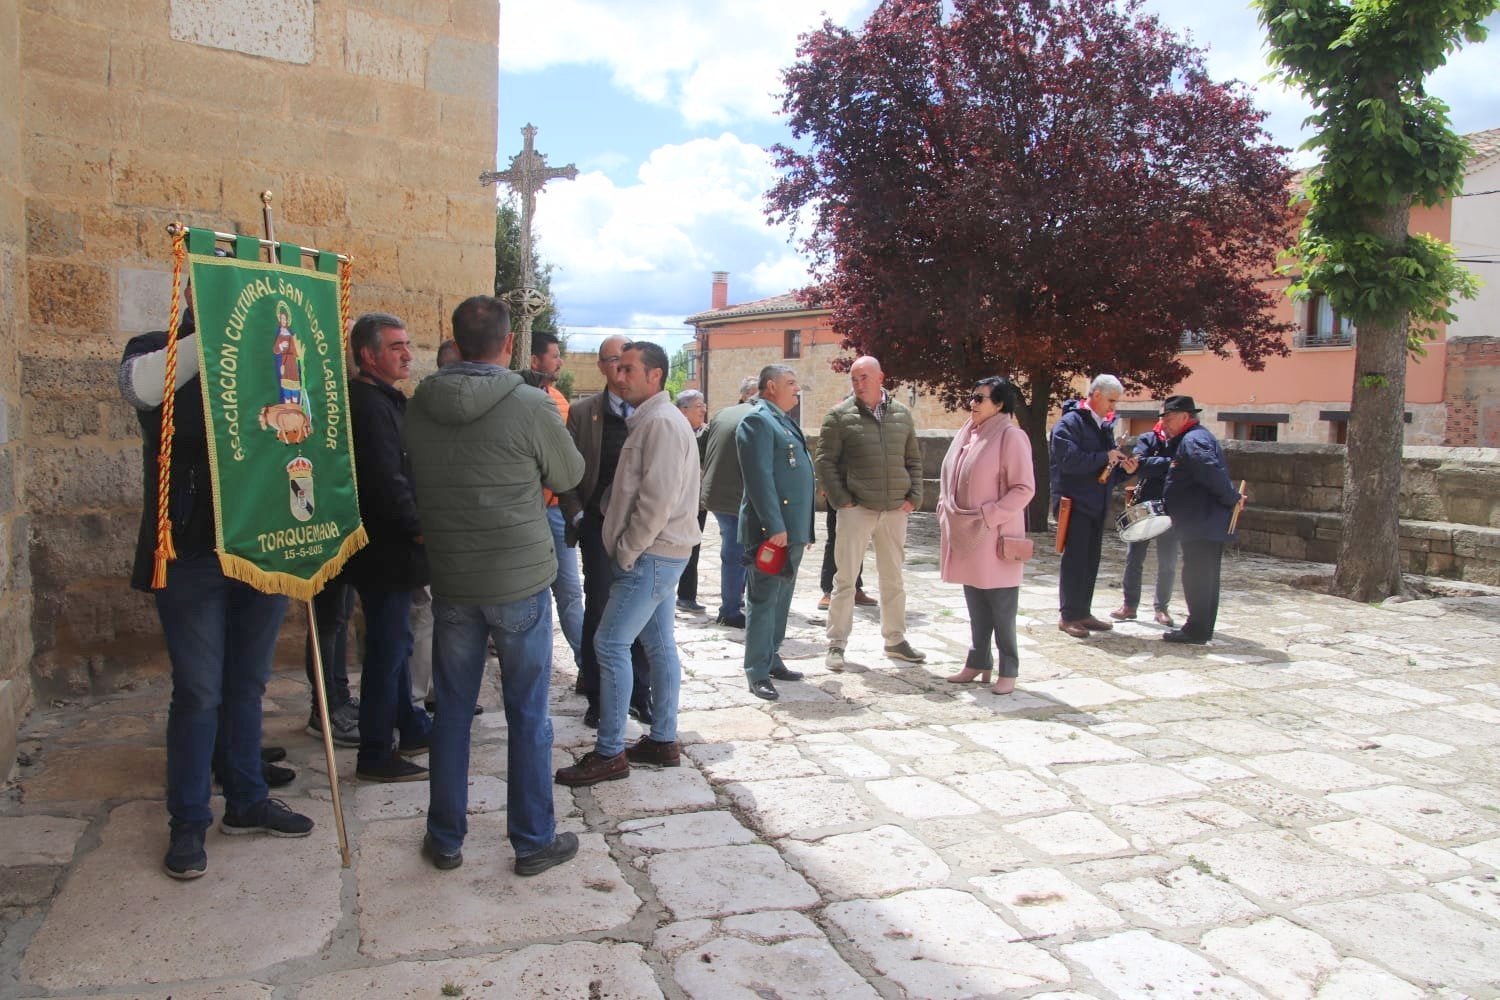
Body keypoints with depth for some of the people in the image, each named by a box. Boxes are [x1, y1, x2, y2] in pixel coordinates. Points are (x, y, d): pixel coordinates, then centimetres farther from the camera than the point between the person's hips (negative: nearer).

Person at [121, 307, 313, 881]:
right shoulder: (161, 352, -1)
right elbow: (141, 384, -25)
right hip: (191, 554, -3)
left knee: (248, 686, 14)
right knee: (198, 692, 2)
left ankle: (247, 801, 28)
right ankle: (188, 821, 17)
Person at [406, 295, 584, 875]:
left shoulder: (420, 407, -2)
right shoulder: (531, 406, -15)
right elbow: (569, 476, 0)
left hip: (450, 581, 4)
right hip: (521, 581, -3)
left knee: (452, 712, 15)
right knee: (528, 716, 9)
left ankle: (446, 839, 26)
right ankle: (534, 842, 20)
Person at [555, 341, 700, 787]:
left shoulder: (662, 423, -16)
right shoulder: (649, 420, 16)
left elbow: (659, 499, -22)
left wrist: (628, 550, -15)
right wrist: (629, 548, 12)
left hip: (651, 556, -10)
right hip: (656, 554, 10)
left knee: (610, 644, -8)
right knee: (659, 645, 13)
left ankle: (609, 753, -2)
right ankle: (663, 740, 21)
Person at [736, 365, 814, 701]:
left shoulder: (785, 422, 20)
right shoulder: (757, 420, -10)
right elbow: (760, 477, -19)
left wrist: (805, 529, 19)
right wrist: (775, 526, -23)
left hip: (793, 530, 9)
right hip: (771, 530, -9)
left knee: (782, 599, 15)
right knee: (764, 600, -4)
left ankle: (772, 659, 25)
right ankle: (758, 673, 1)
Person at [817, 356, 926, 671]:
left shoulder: (902, 414, 8)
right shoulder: (840, 416, -3)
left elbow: (913, 460, 14)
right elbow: (825, 461, -5)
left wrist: (914, 497, 4)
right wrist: (841, 500, -11)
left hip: (895, 511, 4)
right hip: (856, 510, -4)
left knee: (893, 579, 13)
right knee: (845, 579, 1)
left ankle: (895, 640, 26)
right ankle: (837, 643, 10)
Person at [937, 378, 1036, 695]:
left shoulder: (1011, 436, -11)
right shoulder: (967, 434, 11)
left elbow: (1024, 488, -14)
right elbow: (952, 478, 21)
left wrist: (987, 516, -18)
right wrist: (946, 508, 7)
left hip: (994, 538, -7)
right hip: (965, 535, 7)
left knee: (1001, 606, 1)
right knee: (975, 604, 14)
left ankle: (1009, 671, 11)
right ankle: (977, 662, 23)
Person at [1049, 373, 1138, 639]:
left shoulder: (1104, 426, 16)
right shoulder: (1069, 423, -9)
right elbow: (1069, 460, -23)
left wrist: (1124, 469, 1)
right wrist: (1105, 458, -18)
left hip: (1097, 505, 8)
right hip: (1075, 503, -8)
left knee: (1091, 560, 11)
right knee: (1075, 559, -4)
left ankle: (1083, 613, 20)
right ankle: (1068, 615, 3)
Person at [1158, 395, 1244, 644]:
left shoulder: (1192, 440, -15)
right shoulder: (1194, 438, 19)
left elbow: (1213, 471, -27)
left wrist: (1232, 498, -18)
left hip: (1202, 523, -11)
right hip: (1210, 523, 11)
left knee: (1196, 576, -5)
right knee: (1205, 577, 15)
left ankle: (1197, 630, -1)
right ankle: (1203, 629, 23)